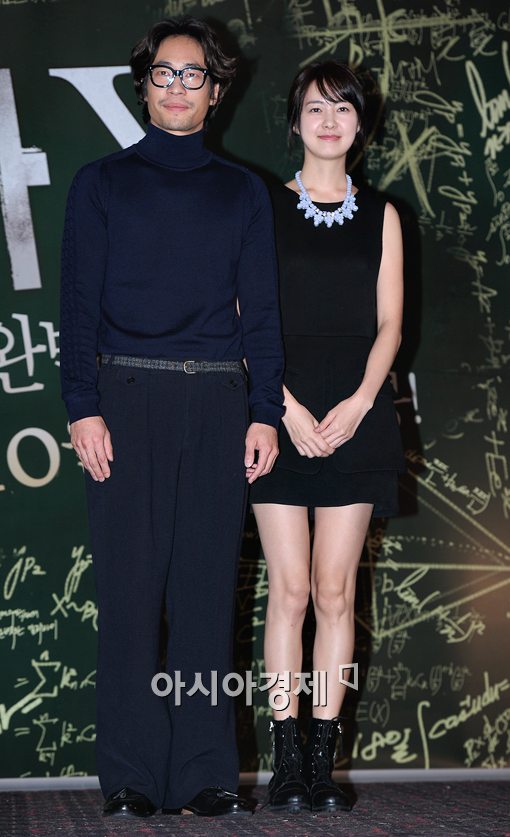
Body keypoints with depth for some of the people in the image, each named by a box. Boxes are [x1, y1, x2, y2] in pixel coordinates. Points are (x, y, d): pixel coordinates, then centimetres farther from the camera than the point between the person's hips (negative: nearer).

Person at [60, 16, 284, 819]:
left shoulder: (242, 191, 15)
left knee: (208, 586, 1)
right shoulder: (102, 183, 10)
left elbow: (260, 309, 12)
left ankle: (206, 772, 5)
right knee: (131, 585, -3)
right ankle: (131, 776, 2)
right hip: (130, 399, -1)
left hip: (218, 405, 1)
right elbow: (80, 303, 4)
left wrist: (265, 412, 2)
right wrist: (84, 408, -7)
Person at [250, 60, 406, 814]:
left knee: (336, 589, 1)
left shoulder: (380, 215, 12)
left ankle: (324, 758, 4)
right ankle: (286, 760, 0)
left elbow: (389, 324, 7)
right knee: (289, 588, -3)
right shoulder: (263, 209, 6)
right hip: (281, 413, -1)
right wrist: (288, 408, -11)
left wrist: (359, 403, -9)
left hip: (356, 417, 1)